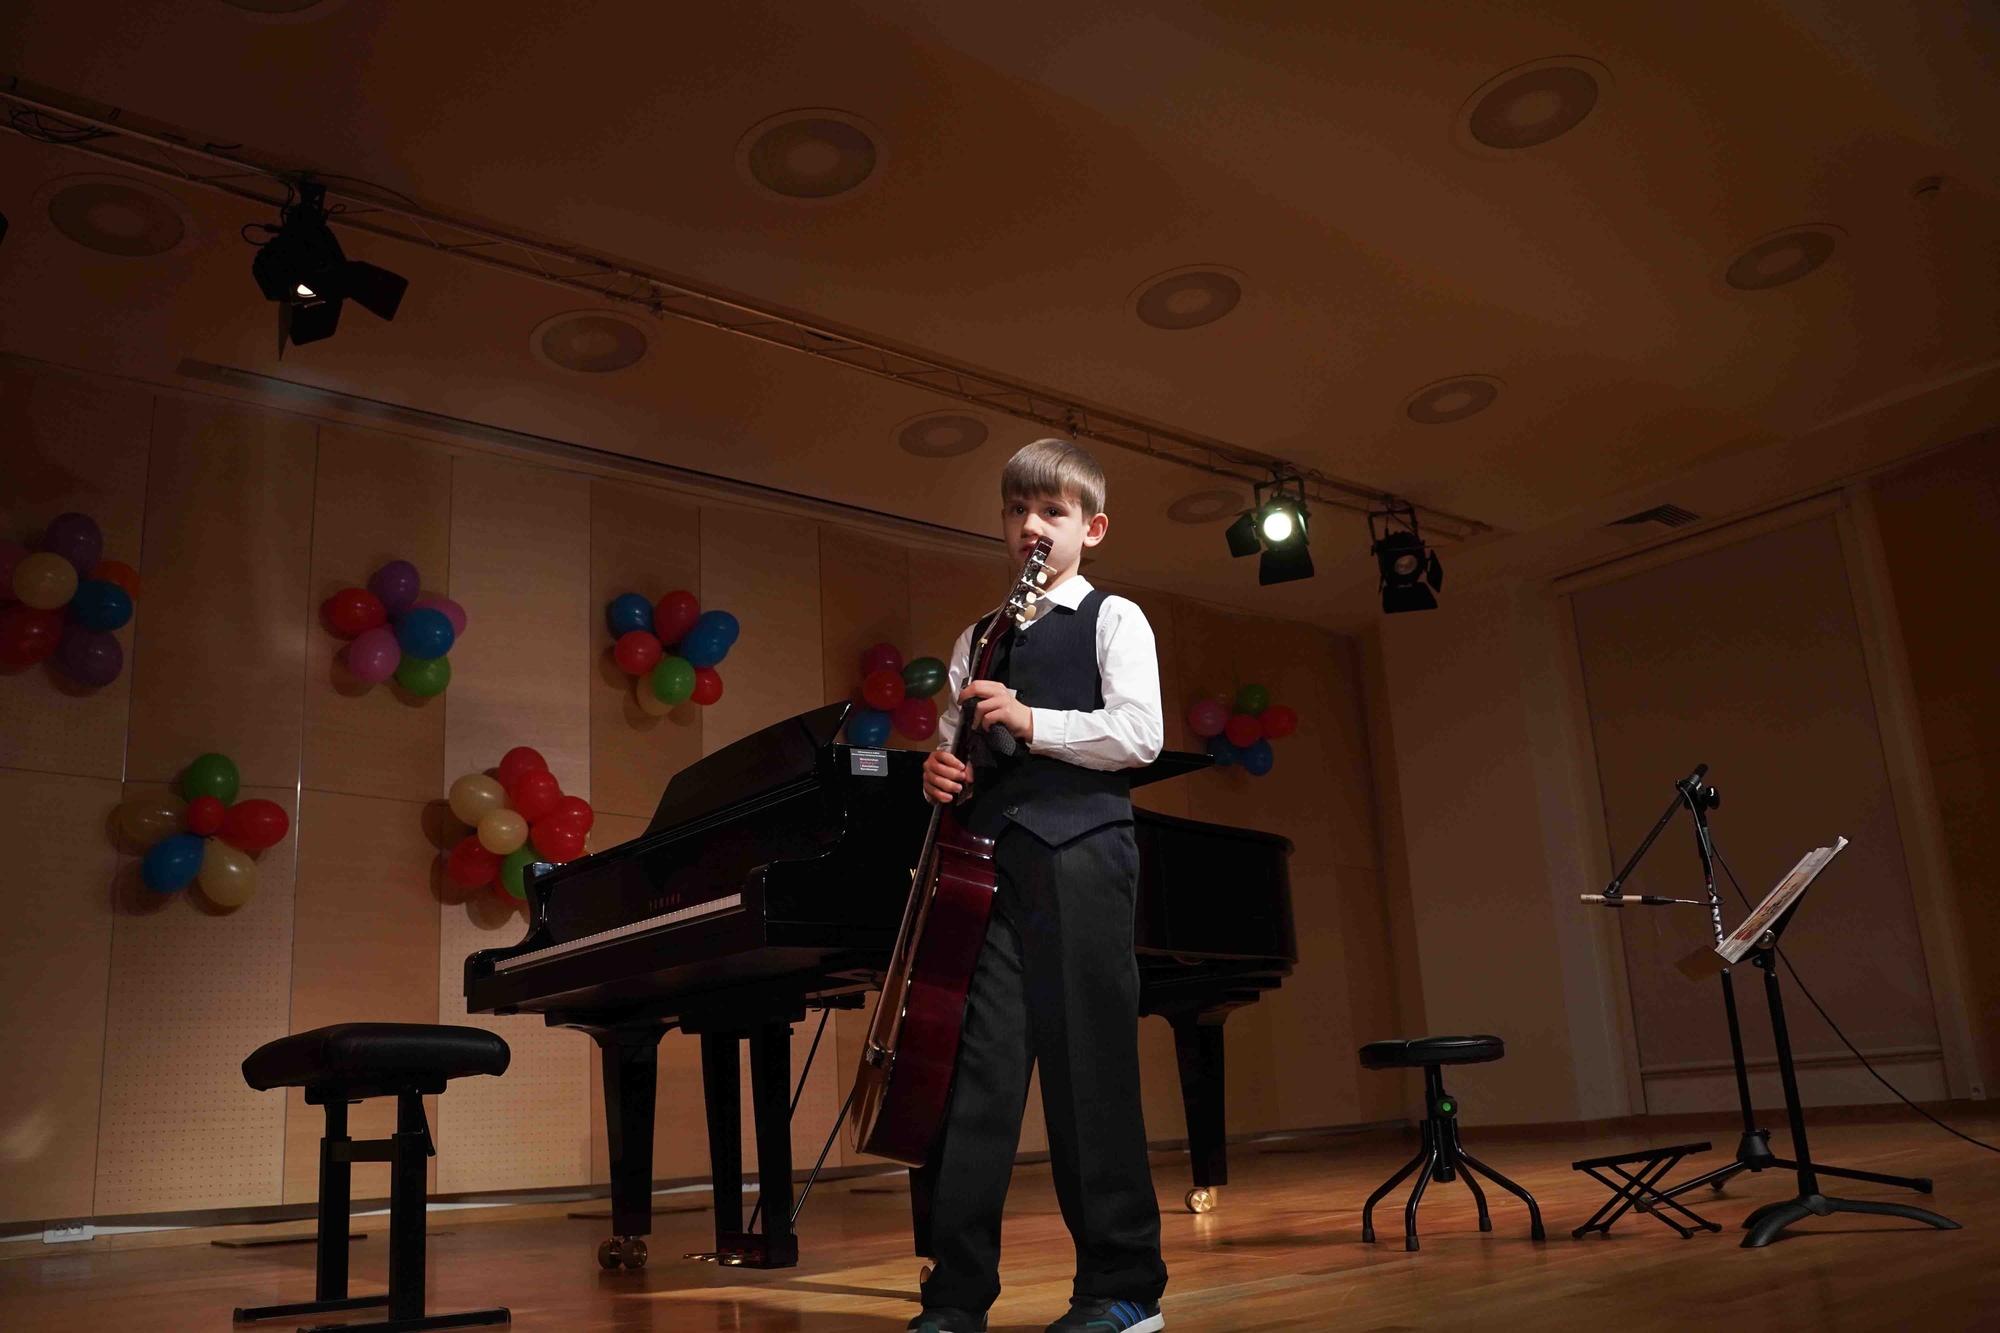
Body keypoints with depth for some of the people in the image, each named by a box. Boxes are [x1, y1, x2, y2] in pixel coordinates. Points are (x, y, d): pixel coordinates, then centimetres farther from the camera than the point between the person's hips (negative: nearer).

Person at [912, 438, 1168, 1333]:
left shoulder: (1113, 620, 7)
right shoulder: (978, 639, 22)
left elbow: (1139, 734, -6)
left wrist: (1031, 722, -13)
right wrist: (942, 770, -2)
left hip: (1079, 852, -4)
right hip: (989, 858, 5)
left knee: (1088, 1065, -3)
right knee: (977, 1063, -1)